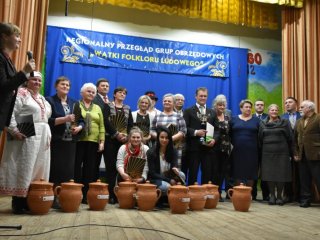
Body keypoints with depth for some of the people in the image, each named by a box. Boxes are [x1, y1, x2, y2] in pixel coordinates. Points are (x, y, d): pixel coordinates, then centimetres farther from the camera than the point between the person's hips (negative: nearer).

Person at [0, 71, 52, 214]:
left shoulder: (43, 99, 22)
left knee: (38, 169, 7)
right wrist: (14, 130, -19)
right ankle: (18, 203, -1)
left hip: (42, 139, 8)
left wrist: (48, 135, 13)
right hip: (25, 137, -8)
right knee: (23, 169, -7)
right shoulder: (21, 93, -2)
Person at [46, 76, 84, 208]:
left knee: (69, 170, 3)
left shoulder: (74, 103, 17)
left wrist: (79, 127, -6)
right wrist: (64, 119, -20)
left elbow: (82, 121, 15)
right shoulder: (50, 101, 1)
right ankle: (53, 197, 4)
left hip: (71, 142, 5)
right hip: (55, 141, -5)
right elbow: (47, 120, -11)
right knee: (56, 170, -6)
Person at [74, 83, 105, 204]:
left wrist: (102, 141, 4)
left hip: (93, 142, 4)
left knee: (90, 168, 4)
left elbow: (101, 126, 12)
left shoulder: (97, 108, 16)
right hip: (78, 140, -3)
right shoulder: (76, 105, 6)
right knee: (77, 167, -2)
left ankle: (85, 195, 10)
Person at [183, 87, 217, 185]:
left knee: (207, 175, 6)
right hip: (194, 148, -3)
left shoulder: (212, 112, 16)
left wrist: (214, 139, -7)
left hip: (208, 147, 3)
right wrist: (195, 132, -20)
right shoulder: (188, 111, 4)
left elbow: (216, 129, 11)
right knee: (193, 174, 4)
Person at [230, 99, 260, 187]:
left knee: (250, 174, 4)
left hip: (252, 152, 0)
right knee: (238, 174, 3)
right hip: (237, 151, 0)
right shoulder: (234, 119, 7)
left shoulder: (256, 120, 7)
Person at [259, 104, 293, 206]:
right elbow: (260, 139, 10)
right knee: (269, 174, 0)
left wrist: (291, 153, 0)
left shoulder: (284, 122, 5)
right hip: (267, 153, 1)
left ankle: (279, 196, 14)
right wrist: (261, 151, 4)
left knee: (281, 174, 0)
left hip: (282, 152, -1)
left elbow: (290, 138, 4)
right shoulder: (263, 123, 10)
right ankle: (272, 195, 12)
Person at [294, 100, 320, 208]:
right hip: (302, 156, 6)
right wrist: (296, 153, 8)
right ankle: (305, 199, 17)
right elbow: (295, 139, 15)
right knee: (304, 179, 10)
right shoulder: (299, 122, 16)